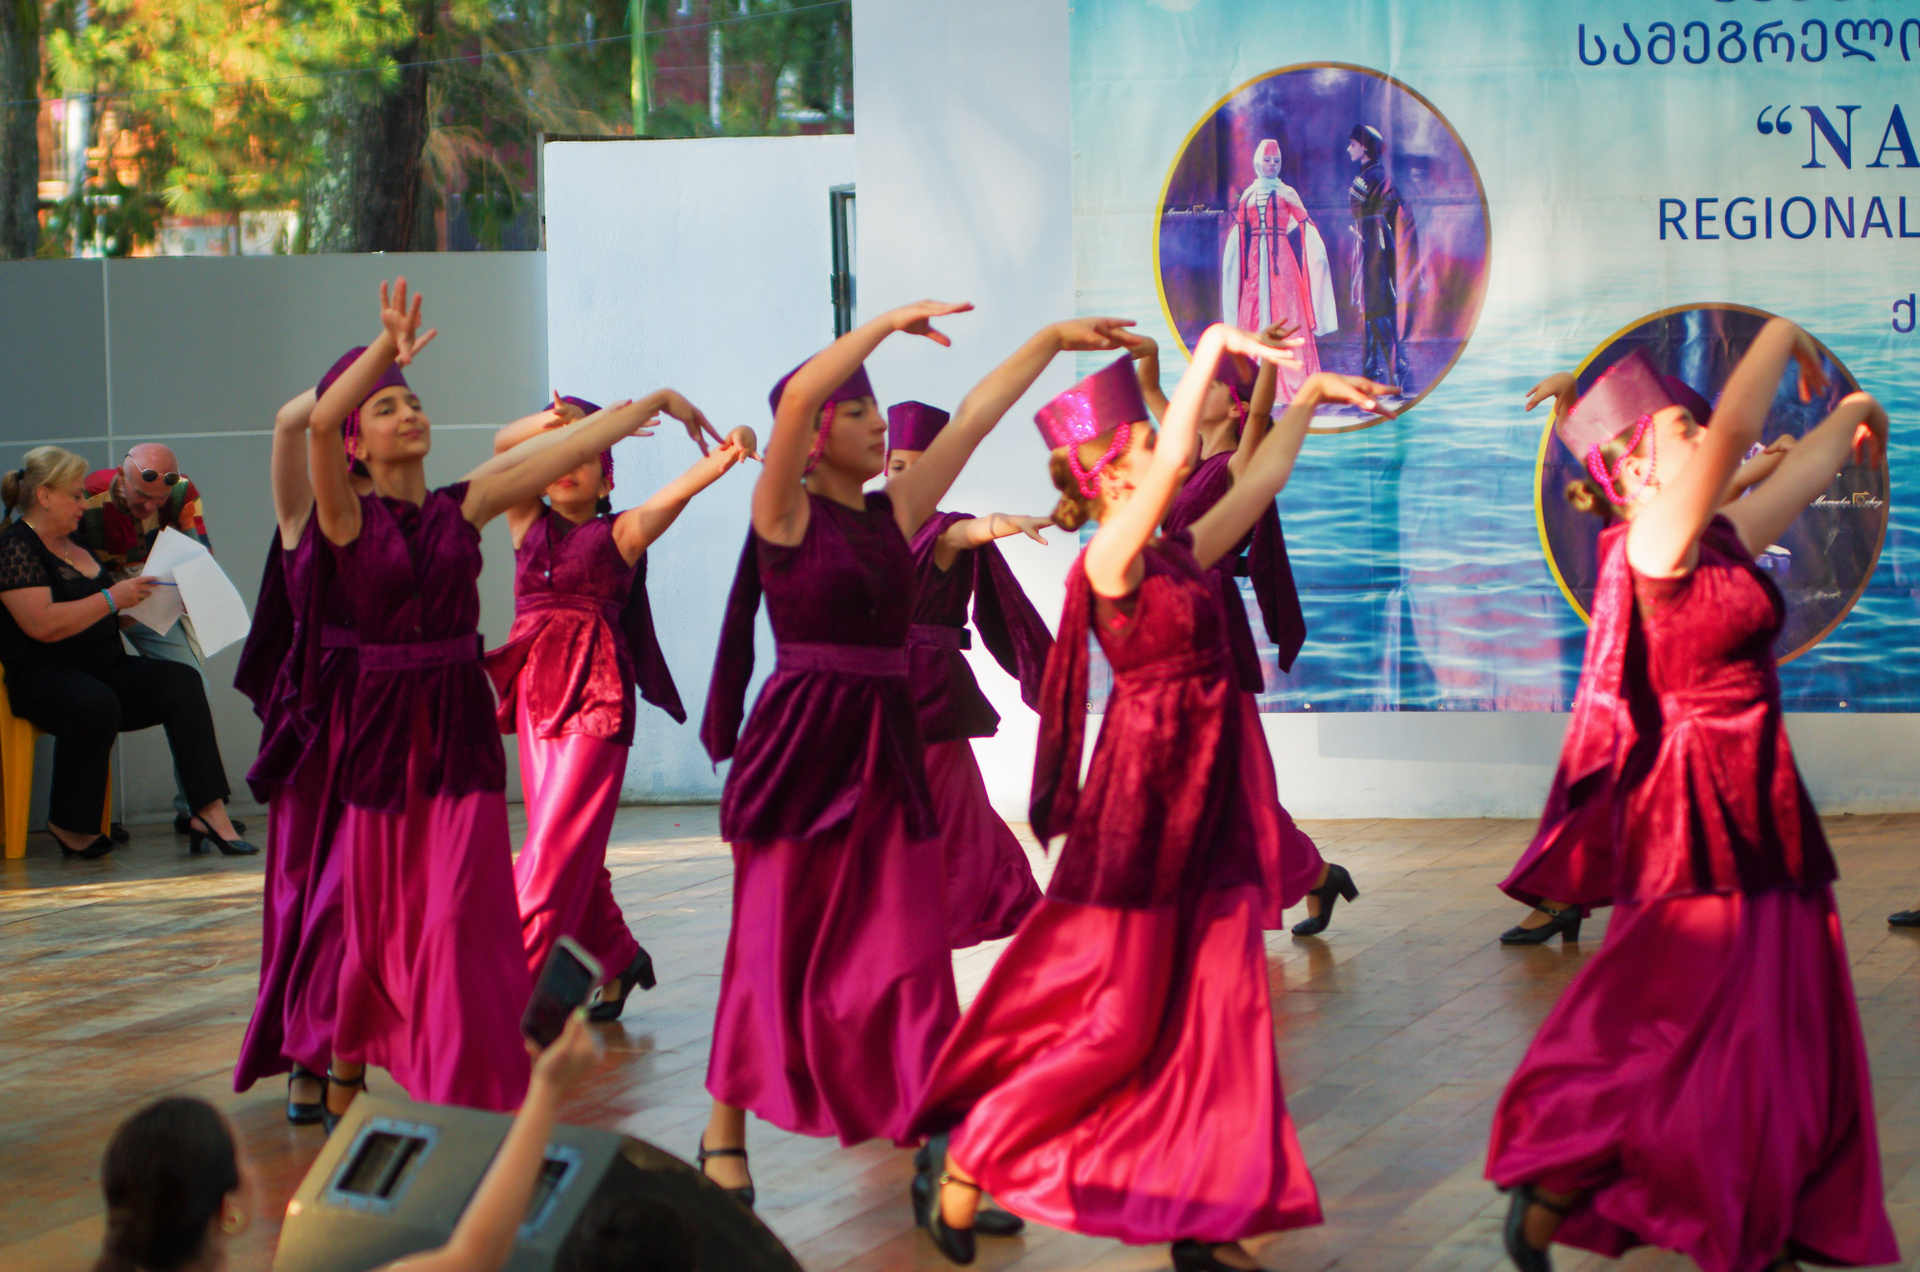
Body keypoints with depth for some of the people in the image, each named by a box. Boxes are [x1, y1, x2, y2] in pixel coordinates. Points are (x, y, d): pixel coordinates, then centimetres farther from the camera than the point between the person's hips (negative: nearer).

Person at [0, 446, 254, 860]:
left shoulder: (74, 542, 19)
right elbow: (41, 625, -22)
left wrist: (137, 598, 15)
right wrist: (111, 599, -17)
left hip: (105, 668, 8)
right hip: (42, 676, -8)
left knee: (182, 682, -18)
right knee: (97, 703, -40)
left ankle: (211, 813, -30)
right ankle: (70, 824, -19)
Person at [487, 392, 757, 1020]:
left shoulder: (620, 533, 3)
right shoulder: (529, 524, 13)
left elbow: (674, 493, -14)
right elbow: (503, 448, -1)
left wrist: (725, 457, -34)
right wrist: (547, 423, -21)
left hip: (596, 692, -5)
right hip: (536, 688, 5)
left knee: (559, 840, -10)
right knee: (564, 843, 8)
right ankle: (616, 958, 23)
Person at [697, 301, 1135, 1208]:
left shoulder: (893, 512, 11)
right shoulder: (786, 512, -6)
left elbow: (975, 415, 12)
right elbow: (798, 395, -21)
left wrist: (1051, 342, 10)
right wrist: (893, 322, -20)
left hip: (886, 747, 5)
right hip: (800, 745, -5)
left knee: (910, 953, 1)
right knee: (775, 947, 2)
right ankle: (724, 1131, 18)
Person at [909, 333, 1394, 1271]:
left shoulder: (1182, 556, 9)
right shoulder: (1110, 559, -13)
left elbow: (1259, 481, 19)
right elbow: (1177, 461, -25)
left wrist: (1308, 397, 16)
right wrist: (1213, 348, -24)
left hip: (1210, 803, 8)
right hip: (1146, 797, -8)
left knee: (1220, 1011, 6)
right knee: (1115, 1021, -3)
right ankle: (962, 1158, 9)